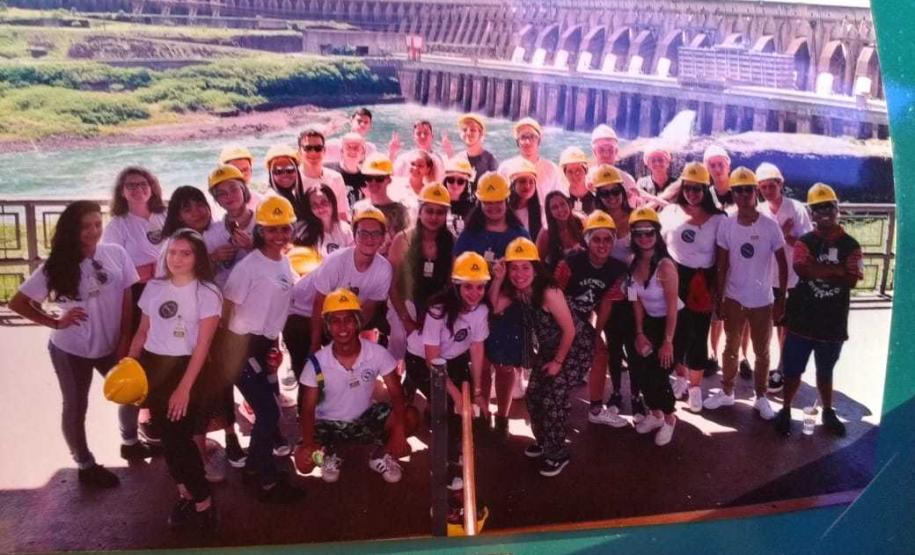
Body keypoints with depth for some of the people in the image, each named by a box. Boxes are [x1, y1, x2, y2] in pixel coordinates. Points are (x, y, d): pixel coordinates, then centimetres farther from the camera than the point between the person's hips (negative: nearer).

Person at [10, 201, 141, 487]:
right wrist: (56, 323, -15)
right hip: (71, 350, -2)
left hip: (111, 346, 2)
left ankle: (130, 443, 42)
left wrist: (125, 340, -7)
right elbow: (17, 303, -6)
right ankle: (85, 466, 30)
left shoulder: (116, 254, -11)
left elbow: (128, 300, -5)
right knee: (76, 408, 12)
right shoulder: (57, 266, -13)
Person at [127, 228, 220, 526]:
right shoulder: (154, 287, 6)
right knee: (169, 436, 8)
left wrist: (184, 388, -17)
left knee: (178, 437, -5)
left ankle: (201, 500, 12)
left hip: (185, 367, -4)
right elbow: (143, 331, 12)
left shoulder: (207, 293, -8)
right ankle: (187, 494, 24)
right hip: (152, 366, 5)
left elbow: (202, 345, -12)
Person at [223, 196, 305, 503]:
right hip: (243, 347, -8)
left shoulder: (285, 262, 7)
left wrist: (273, 346, 12)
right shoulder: (249, 265, -17)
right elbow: (226, 307, -15)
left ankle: (253, 466, 34)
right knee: (269, 413, -4)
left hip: (266, 345, 8)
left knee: (266, 411, 15)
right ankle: (269, 482, 9)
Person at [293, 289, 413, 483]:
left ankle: (380, 455, 6)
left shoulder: (377, 353, -20)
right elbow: (308, 408, -15)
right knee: (304, 461, -26)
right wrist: (308, 444, -33)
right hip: (328, 423, -1)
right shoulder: (317, 363, -21)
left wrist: (399, 429, -34)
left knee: (409, 418, -24)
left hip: (365, 417, 1)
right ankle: (329, 454, 12)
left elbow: (396, 393, -17)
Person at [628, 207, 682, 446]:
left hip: (675, 324, -5)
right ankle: (655, 414, 28)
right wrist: (639, 333, 0)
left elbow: (672, 307, -21)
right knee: (644, 371, 1)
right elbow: (637, 301, 2)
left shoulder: (665, 266, -25)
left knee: (659, 374, -6)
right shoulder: (634, 263, -6)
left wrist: (668, 342, -19)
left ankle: (669, 419, 21)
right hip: (651, 322, 5)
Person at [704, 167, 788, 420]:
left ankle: (761, 397, 26)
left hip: (762, 300, -1)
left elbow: (782, 264, -4)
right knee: (731, 347, 16)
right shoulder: (726, 225, -6)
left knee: (762, 351, 12)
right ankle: (727, 392, 31)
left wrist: (781, 298, -5)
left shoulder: (770, 226, -11)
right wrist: (719, 299, -1)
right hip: (734, 299, 1)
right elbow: (722, 266, -1)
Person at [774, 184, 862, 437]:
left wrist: (817, 271, -18)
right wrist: (837, 269, -19)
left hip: (834, 321, 1)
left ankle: (828, 412, 34)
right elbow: (802, 269, -22)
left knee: (825, 371, 18)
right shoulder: (804, 242, -3)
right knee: (793, 369, 7)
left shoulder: (851, 245, 0)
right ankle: (786, 410, 24)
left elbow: (852, 280, -14)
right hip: (802, 318, -1)